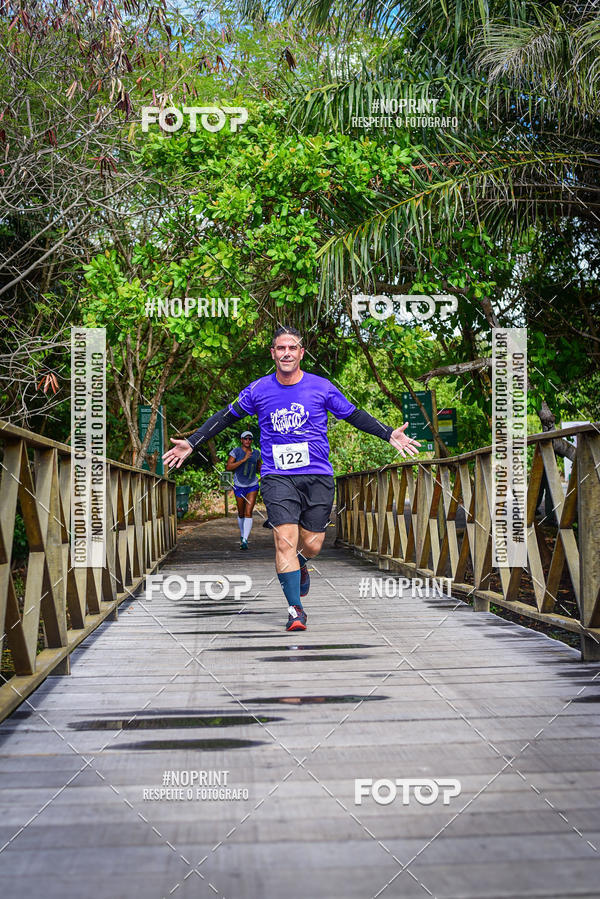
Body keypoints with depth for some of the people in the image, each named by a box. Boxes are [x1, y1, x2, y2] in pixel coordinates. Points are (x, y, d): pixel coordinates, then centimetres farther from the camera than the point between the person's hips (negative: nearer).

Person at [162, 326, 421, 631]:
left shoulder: (321, 387, 2)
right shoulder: (258, 390, 3)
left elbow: (355, 415, 11)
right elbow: (226, 416, 13)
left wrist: (389, 434, 2)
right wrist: (191, 443, 11)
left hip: (318, 476, 1)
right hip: (277, 477, -1)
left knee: (312, 545, 2)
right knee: (285, 539, -16)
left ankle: (299, 563, 40)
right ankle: (295, 609, -8)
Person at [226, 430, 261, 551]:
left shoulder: (256, 453, 4)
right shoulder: (236, 451, -6)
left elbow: (259, 468, 20)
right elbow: (228, 467, -16)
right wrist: (243, 460, -22)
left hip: (252, 486, 1)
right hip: (239, 486, -1)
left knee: (248, 513, -12)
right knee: (241, 513, 12)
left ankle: (245, 540, -17)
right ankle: (242, 534, 36)